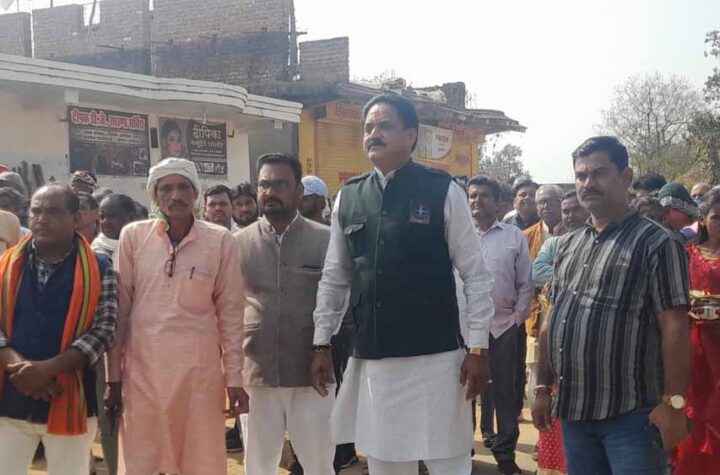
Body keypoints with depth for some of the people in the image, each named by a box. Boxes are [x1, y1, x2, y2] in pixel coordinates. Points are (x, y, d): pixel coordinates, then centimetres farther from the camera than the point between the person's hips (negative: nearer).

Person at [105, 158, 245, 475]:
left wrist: (234, 377, 0)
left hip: (200, 369, -1)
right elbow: (120, 308, 3)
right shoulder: (133, 236, 0)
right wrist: (113, 376, 4)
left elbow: (229, 313, 1)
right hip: (142, 368, 1)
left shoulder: (220, 241, -2)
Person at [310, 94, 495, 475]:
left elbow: (476, 275, -3)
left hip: (435, 358, -3)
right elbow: (334, 279, 12)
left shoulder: (443, 191, -4)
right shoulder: (347, 198, 6)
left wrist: (478, 347, -7)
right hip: (370, 360, 4)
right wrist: (322, 345, 10)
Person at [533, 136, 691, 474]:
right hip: (574, 411, 6)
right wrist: (543, 388, 13)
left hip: (632, 415, -6)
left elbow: (674, 327, -11)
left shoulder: (655, 242, -7)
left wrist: (673, 403, -16)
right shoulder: (567, 246, 13)